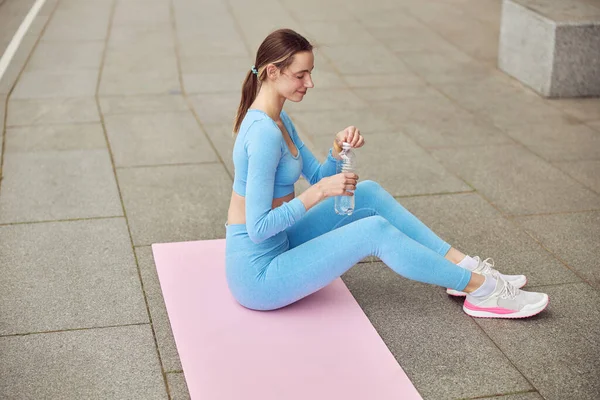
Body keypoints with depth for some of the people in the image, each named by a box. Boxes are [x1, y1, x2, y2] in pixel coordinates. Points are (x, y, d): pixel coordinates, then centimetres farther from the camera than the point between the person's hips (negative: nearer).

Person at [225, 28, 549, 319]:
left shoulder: (275, 120, 6)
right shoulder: (264, 133, -25)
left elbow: (317, 177, 12)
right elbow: (258, 227, -27)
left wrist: (337, 151, -8)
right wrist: (320, 191, -26)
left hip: (276, 246, 9)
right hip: (258, 276, -9)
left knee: (368, 194, 5)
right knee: (375, 230, -17)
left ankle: (463, 265, 9)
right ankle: (482, 290, -2)